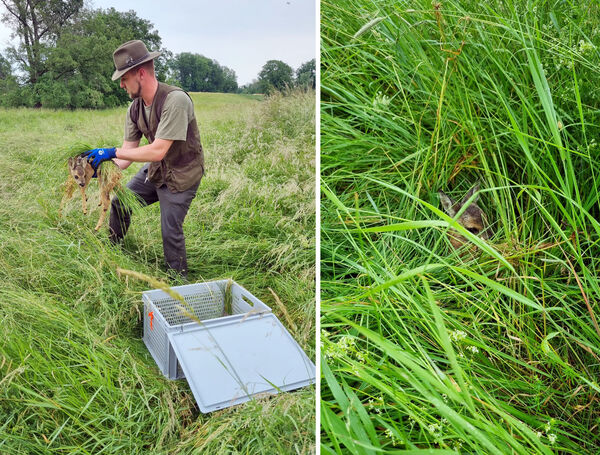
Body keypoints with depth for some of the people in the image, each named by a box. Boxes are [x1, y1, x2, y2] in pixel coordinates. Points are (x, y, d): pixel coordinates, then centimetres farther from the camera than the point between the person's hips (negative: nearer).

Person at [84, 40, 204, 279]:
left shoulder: (175, 100, -30)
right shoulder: (135, 108, -4)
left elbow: (158, 151, -33)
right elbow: (128, 151, -2)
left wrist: (112, 152, -30)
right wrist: (101, 168, -19)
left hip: (181, 175, -8)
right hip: (154, 170, 8)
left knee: (171, 232, -7)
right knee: (120, 203, 15)